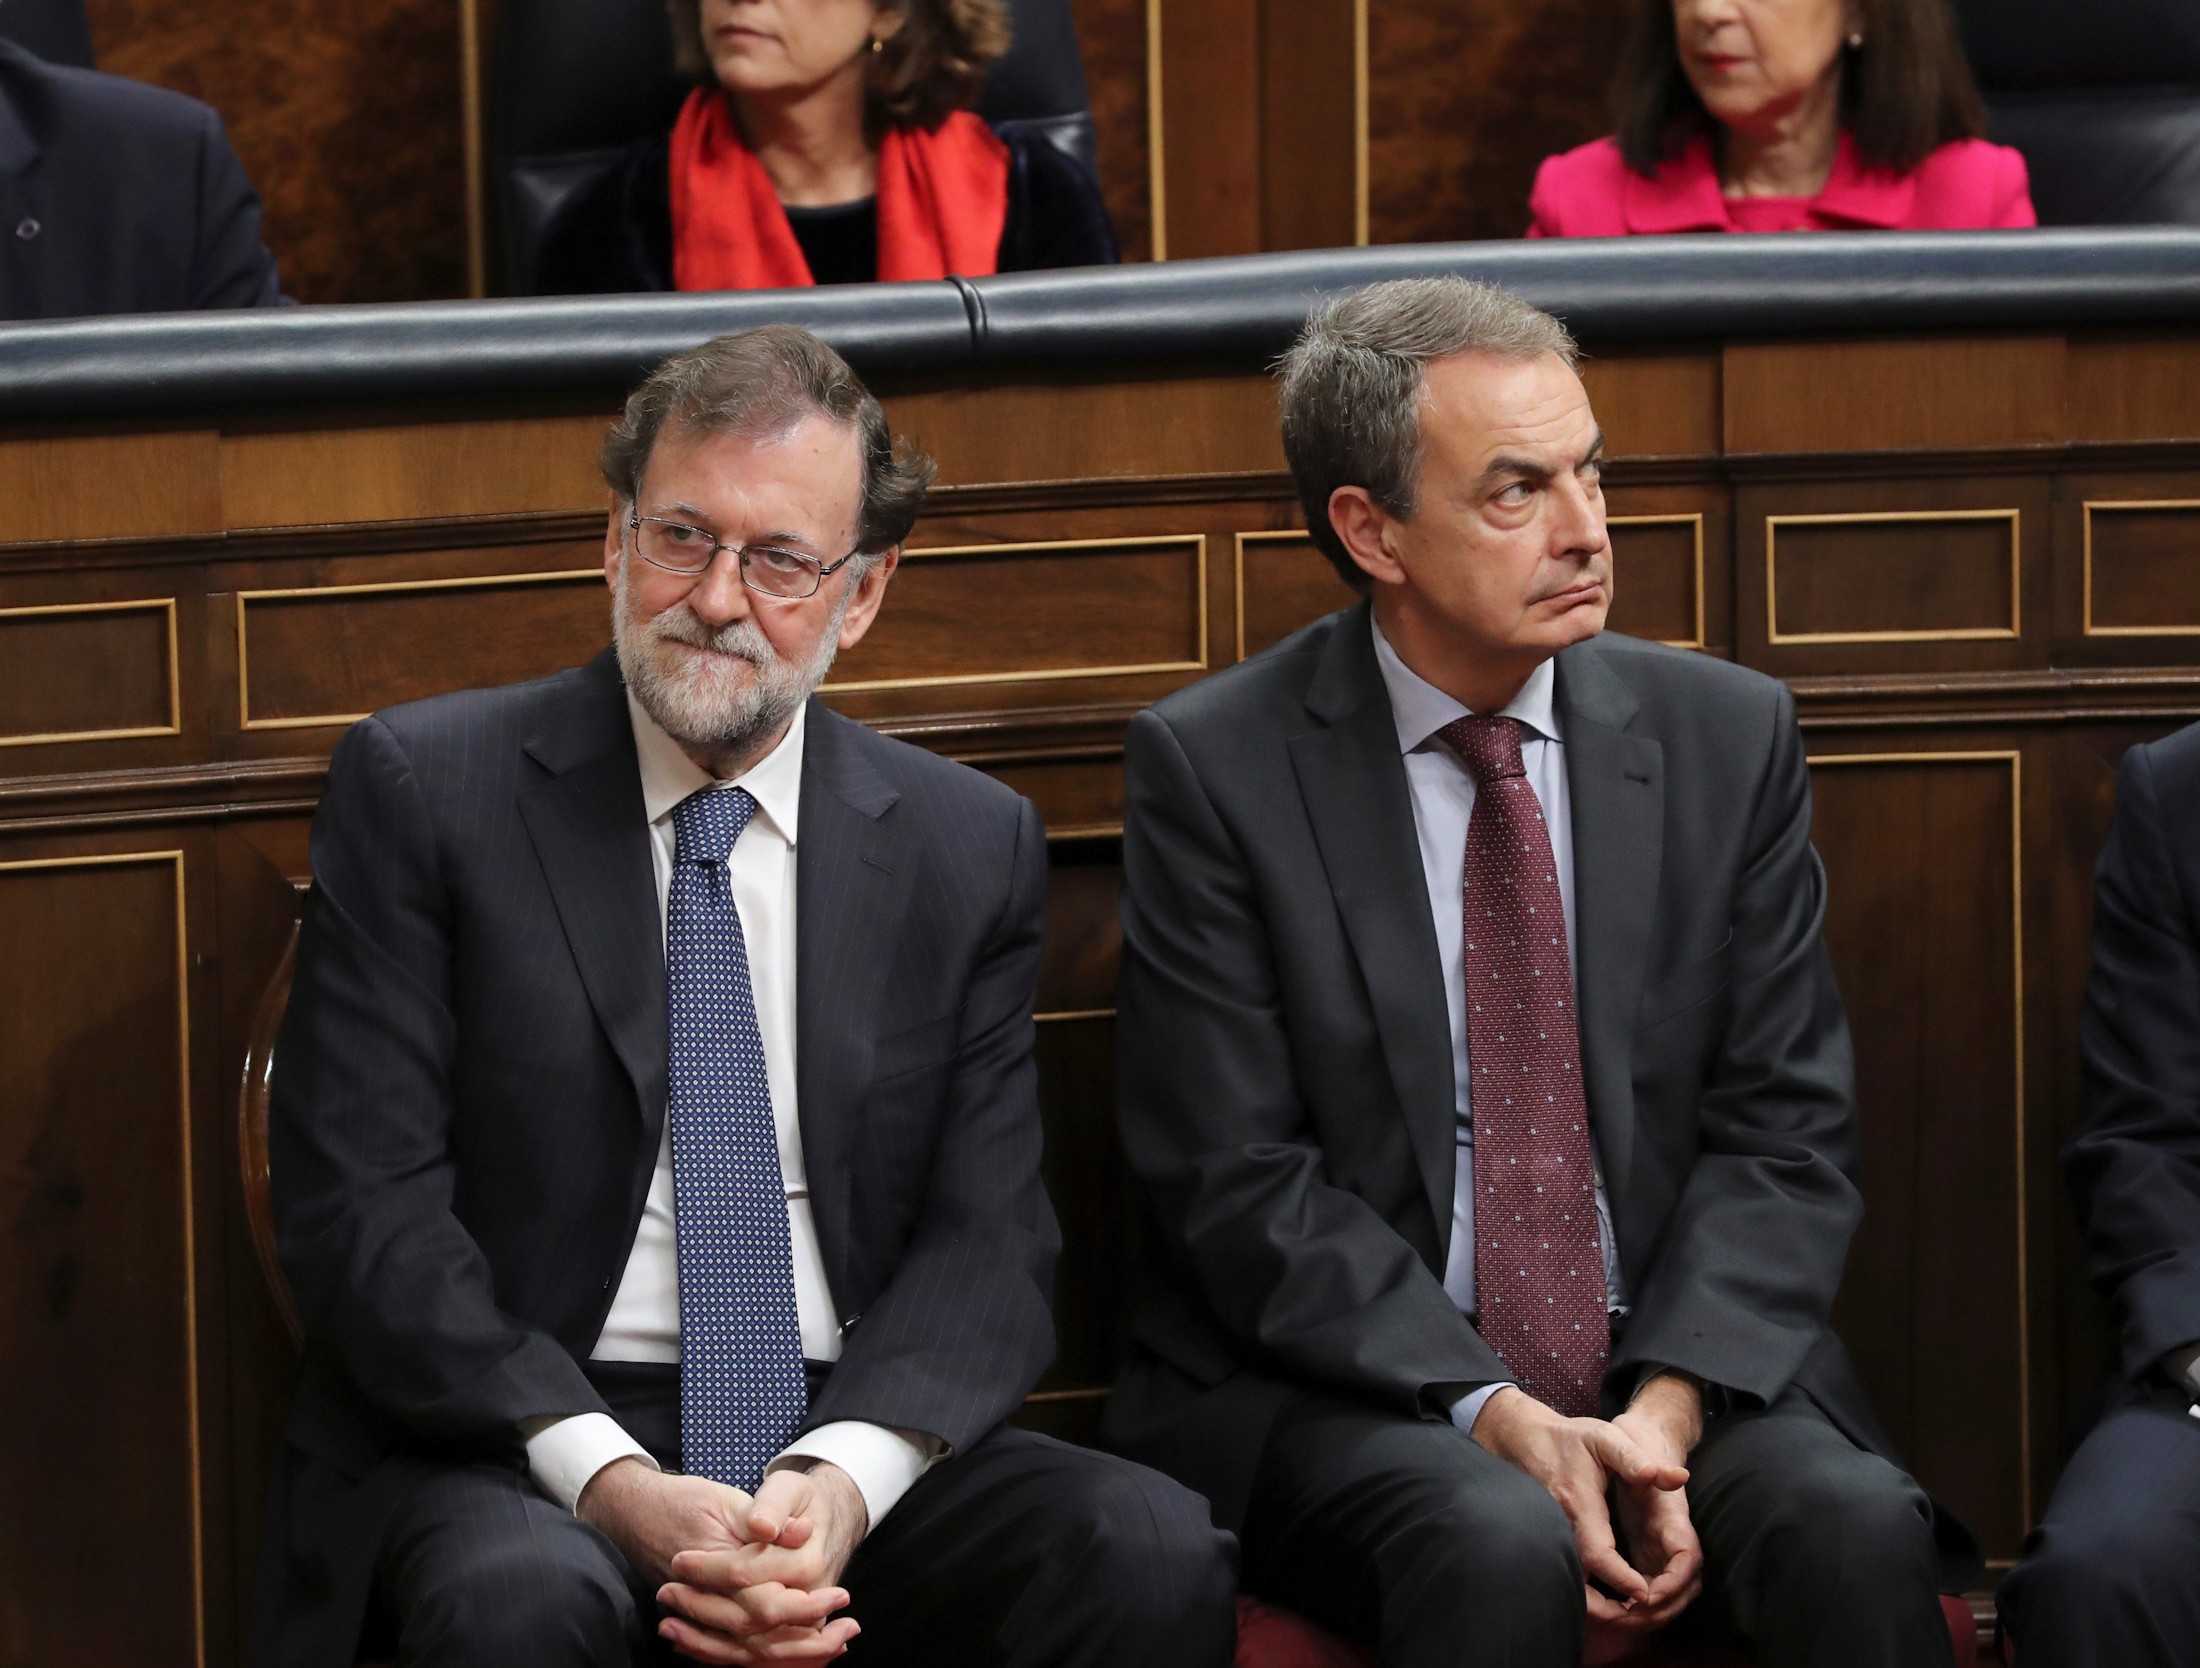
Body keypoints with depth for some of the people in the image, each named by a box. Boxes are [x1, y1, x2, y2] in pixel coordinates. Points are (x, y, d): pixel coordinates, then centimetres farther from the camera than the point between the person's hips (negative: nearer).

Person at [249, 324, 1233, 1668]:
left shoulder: (972, 846, 11)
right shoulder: (423, 790, 2)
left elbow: (987, 1234, 4)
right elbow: (366, 1203, -5)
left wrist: (845, 1481, -17)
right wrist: (606, 1480, -19)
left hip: (853, 1437, 3)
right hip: (513, 1446, -3)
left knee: (1154, 1557, -24)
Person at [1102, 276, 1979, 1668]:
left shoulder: (1729, 737, 7)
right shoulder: (1216, 769, -3)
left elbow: (1786, 1133, 5)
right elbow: (1238, 1182, -6)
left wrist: (1668, 1406, -13)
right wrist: (1496, 1420, -18)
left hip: (1681, 1361, 3)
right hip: (1356, 1384, -3)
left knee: (1858, 1532, -27)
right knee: (1503, 1551, -34)